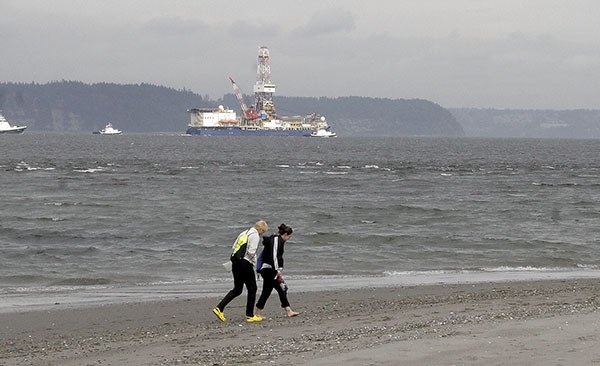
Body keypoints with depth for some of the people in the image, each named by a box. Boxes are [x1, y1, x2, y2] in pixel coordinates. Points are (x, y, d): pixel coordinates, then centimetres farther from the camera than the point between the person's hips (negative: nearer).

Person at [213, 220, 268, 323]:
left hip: (235, 263, 8)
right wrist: (254, 261, 0)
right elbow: (251, 252, -18)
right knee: (252, 289, 5)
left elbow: (233, 247, 16)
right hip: (245, 263, -8)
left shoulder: (244, 233, 18)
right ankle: (250, 316, 9)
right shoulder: (255, 235, -9)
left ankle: (219, 308, 2)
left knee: (237, 289, 14)